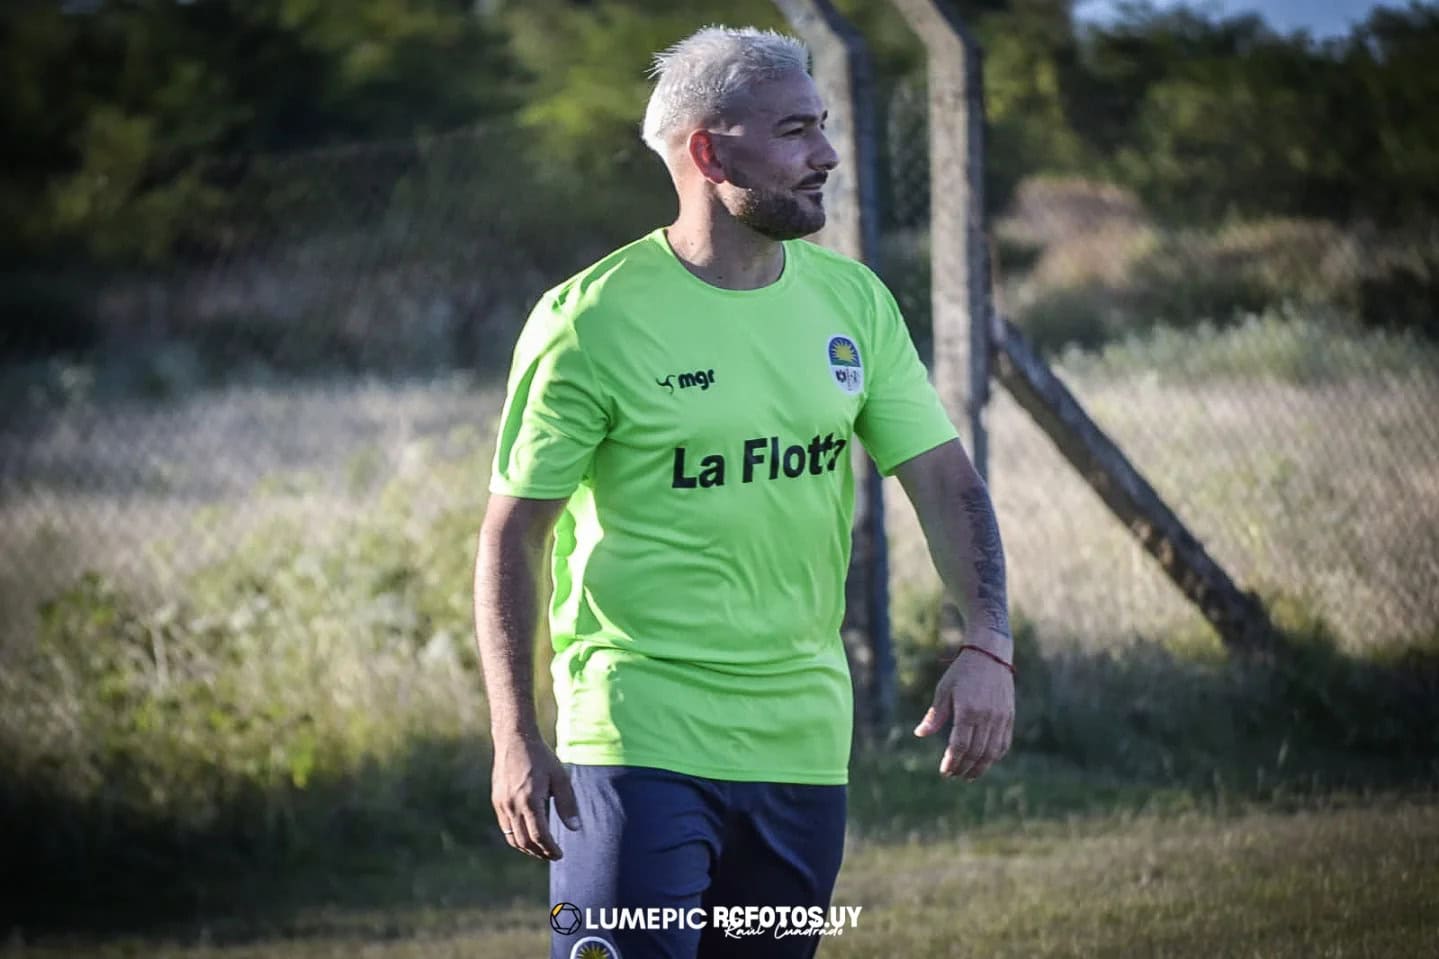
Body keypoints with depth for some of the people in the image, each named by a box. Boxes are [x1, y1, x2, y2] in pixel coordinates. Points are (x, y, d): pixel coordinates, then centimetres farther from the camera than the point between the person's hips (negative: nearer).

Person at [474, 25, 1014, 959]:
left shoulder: (853, 301, 5)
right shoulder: (592, 320, -10)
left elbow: (945, 480, 5)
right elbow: (514, 535, -6)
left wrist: (987, 645, -11)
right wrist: (517, 739, -12)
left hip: (802, 743, 6)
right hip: (640, 739, -5)